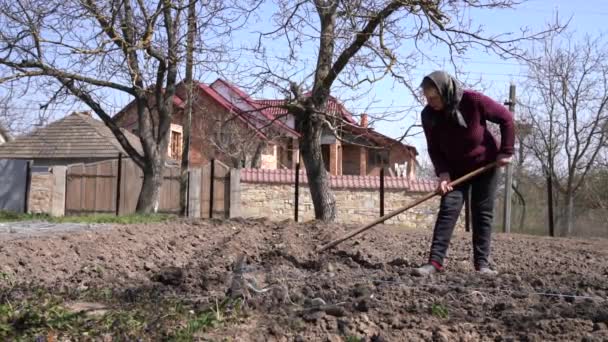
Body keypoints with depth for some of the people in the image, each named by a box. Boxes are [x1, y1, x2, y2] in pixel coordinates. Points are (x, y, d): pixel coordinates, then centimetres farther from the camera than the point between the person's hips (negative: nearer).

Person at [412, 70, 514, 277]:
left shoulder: (474, 101, -26)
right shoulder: (429, 114, -17)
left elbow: (506, 118, -14)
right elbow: (433, 148, -8)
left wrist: (506, 151, -14)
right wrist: (442, 172, -22)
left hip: (485, 164, -1)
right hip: (455, 169, 2)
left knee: (483, 213, 1)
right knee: (448, 209, -11)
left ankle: (482, 263, 7)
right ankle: (435, 261, -15)